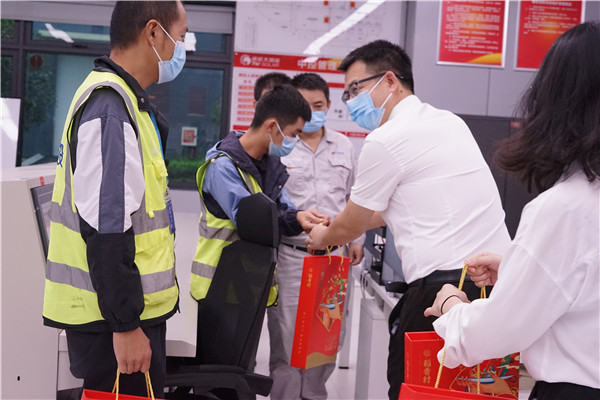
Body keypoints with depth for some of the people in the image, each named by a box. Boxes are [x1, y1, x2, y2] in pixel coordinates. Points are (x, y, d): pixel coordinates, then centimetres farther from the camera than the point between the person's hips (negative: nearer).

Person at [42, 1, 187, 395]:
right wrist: (126, 325, -22)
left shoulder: (123, 100, 15)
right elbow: (106, 229, -23)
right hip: (112, 318, -10)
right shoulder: (111, 107, -18)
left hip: (133, 306, 10)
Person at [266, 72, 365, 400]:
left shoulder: (344, 147, 10)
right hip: (290, 254, -4)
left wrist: (356, 239, 18)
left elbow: (353, 198, 19)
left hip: (333, 254, 4)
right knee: (287, 336, 1)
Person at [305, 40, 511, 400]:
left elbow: (350, 227, 7)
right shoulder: (451, 122, 17)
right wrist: (341, 224, 38)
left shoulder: (386, 141, -6)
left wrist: (322, 238, 28)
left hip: (445, 280, -8)